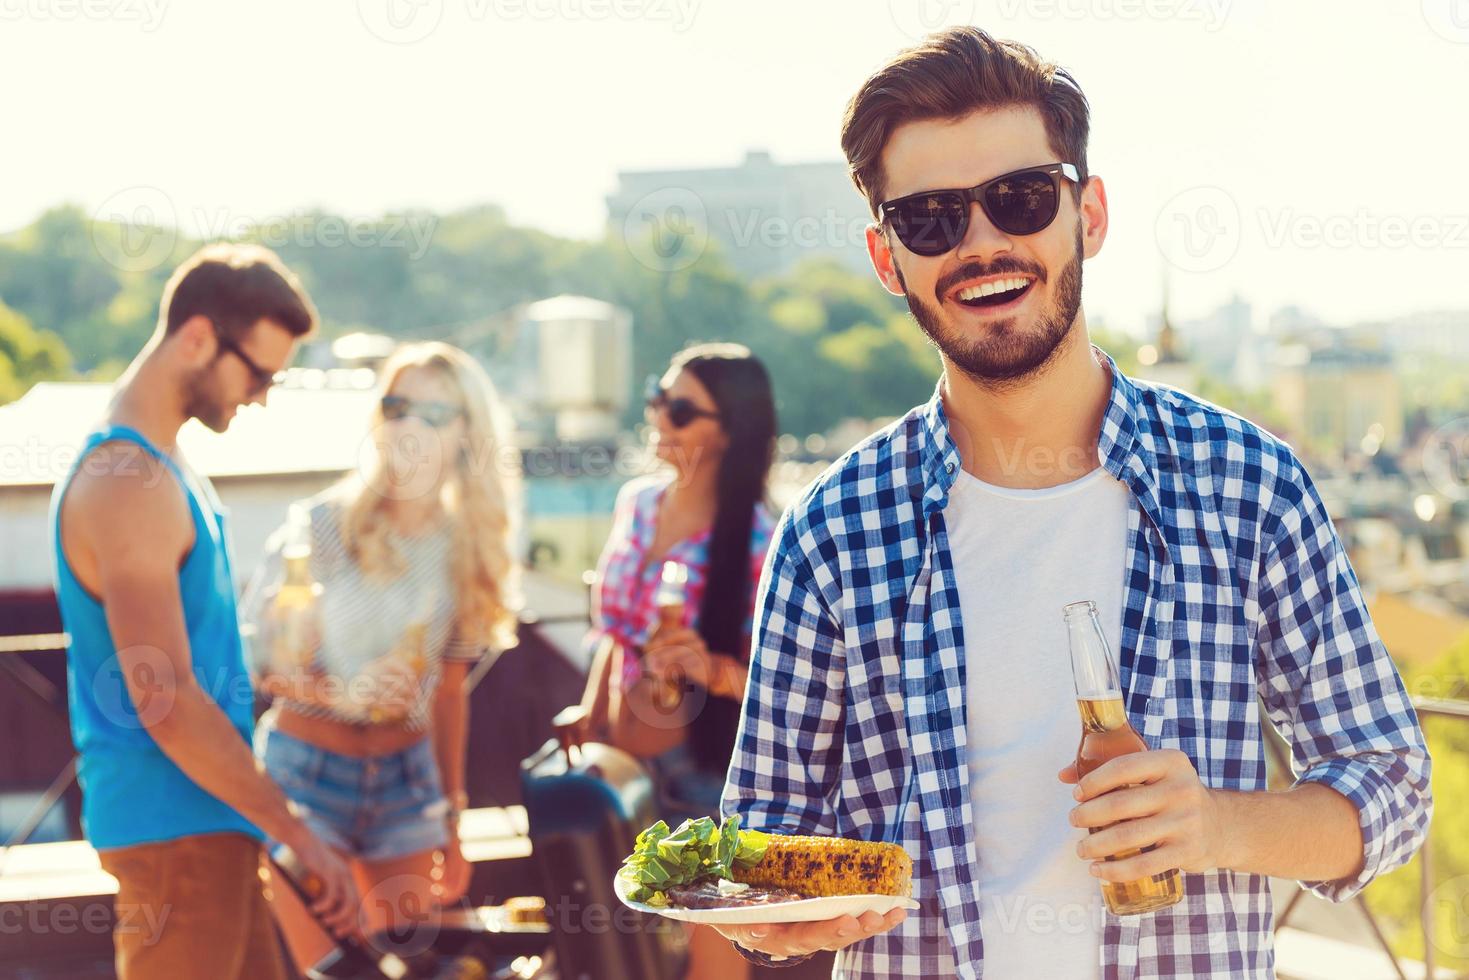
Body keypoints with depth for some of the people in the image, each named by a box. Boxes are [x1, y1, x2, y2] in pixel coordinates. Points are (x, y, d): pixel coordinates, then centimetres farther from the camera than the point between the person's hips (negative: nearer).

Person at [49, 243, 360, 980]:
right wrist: (300, 834, -17)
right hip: (173, 828, -10)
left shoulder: (153, 462, 13)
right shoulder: (128, 483, -19)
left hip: (207, 823, 10)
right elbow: (166, 704, -22)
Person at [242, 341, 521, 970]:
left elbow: (448, 690, 12)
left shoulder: (466, 546, 5)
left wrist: (452, 823, 14)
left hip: (405, 778, 4)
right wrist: (342, 695, -27)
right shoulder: (320, 526, -9)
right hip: (308, 771, -4)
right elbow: (260, 661, -9)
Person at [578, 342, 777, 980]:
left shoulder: (756, 545, -19)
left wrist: (714, 670, -35)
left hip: (705, 761, -6)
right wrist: (585, 730, 14)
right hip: (623, 757, 6)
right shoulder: (637, 502, 1)